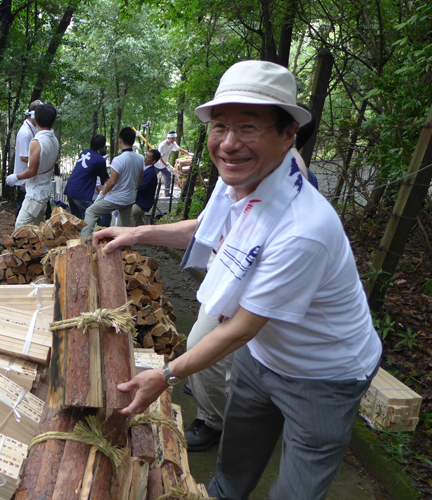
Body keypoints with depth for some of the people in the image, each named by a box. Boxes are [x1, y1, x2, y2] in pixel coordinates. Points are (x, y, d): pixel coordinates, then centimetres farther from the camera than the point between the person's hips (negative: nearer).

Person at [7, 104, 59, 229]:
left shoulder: (36, 142, -23)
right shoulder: (55, 140, 1)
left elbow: (32, 171, -21)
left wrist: (15, 177, -6)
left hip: (35, 193, -9)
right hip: (46, 190, 9)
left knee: (20, 226, -7)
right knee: (38, 226, 20)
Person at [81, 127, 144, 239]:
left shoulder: (118, 160, -21)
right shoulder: (140, 159, -1)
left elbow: (112, 182, -20)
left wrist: (102, 193, -4)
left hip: (115, 199, -6)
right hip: (130, 199, 6)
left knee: (91, 212, 5)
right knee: (126, 225, 20)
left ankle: (84, 239, -2)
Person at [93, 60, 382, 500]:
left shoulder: (303, 230, -38)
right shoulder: (235, 182, -13)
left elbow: (239, 330, -28)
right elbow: (209, 229, 12)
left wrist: (166, 377, -16)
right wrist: (140, 233, 5)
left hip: (322, 380, -6)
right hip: (260, 354, 7)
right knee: (235, 464, 27)